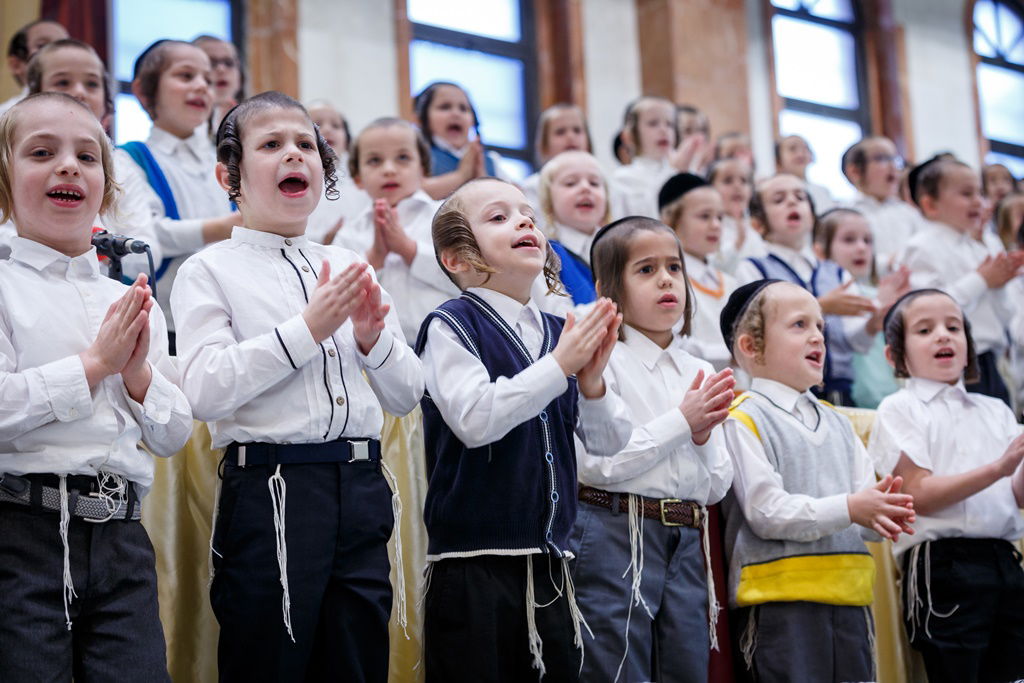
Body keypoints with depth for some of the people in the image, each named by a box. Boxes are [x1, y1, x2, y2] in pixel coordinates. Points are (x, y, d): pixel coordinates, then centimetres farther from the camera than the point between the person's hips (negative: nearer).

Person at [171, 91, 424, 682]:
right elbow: (206, 391, -13)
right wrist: (309, 329, -14)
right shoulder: (211, 270, 3)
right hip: (272, 492, -5)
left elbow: (407, 396, 18)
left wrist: (373, 340, -2)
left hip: (361, 486, 5)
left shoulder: (352, 268, 17)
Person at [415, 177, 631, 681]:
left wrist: (591, 382, -10)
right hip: (473, 564, -6)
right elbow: (475, 420, -20)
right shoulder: (451, 325, -5)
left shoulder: (560, 333, 10)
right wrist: (558, 367, -17)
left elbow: (609, 443, 9)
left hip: (549, 565, 6)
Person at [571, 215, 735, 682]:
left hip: (687, 542, 6)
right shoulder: (603, 361, -4)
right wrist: (682, 421, -11)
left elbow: (716, 487, 14)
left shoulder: (701, 375, 14)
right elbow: (598, 463, -16)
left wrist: (703, 437, -6)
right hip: (618, 538, -6)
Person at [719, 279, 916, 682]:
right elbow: (766, 512, -14)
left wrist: (882, 514, -10)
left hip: (849, 598, 7)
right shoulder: (745, 420, -6)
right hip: (779, 600, -7)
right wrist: (848, 509, -19)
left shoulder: (838, 423, 19)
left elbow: (864, 495, 14)